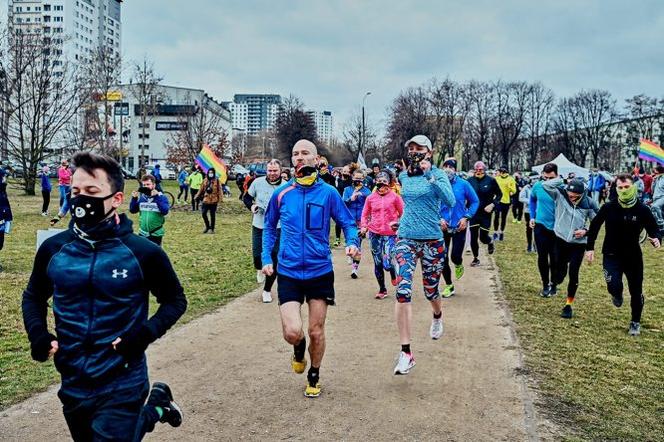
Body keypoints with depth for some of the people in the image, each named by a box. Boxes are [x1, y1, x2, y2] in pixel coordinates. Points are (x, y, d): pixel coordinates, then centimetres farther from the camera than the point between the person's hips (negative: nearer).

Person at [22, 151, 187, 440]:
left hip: (122, 385, -4)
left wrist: (146, 333, -17)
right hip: (73, 384, 5)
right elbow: (34, 296, 14)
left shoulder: (143, 252, -13)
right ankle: (154, 408, 44)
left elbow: (175, 300, 0)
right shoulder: (53, 248, -4)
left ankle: (155, 406, 33)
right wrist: (37, 332, -5)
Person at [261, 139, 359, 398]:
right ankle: (299, 349, 26)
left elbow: (347, 223, 4)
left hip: (320, 272, 0)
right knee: (292, 332, -12)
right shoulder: (281, 194, 0)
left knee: (316, 332, 9)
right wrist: (266, 258, 6)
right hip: (288, 272, 0)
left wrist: (352, 243, -17)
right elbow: (269, 228, 15)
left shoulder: (328, 193, -4)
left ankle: (314, 377, 34)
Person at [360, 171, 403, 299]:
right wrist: (364, 226, -2)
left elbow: (403, 213, 3)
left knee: (387, 263, -13)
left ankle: (393, 273, 25)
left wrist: (398, 224, -13)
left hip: (390, 234, -3)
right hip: (374, 233, 3)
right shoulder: (370, 198, 4)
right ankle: (382, 289, 23)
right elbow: (365, 214, 13)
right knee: (378, 263, 7)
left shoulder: (395, 197, -3)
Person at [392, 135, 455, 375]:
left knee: (431, 291, 14)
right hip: (406, 239, 3)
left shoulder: (437, 174, -5)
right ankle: (406, 353, -11)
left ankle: (437, 317, 53)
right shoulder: (404, 176, 9)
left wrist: (429, 174, -27)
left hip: (432, 241, -2)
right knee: (403, 291, -14)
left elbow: (450, 200, -23)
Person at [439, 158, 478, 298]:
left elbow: (475, 201, 3)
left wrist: (466, 217, -8)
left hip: (459, 227, -1)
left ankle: (458, 265, 35)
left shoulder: (463, 184, -5)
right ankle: (449, 286, 24)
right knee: (443, 259, 4)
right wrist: (439, 219, -11)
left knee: (455, 256, -5)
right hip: (443, 227, 1)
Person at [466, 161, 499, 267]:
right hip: (473, 213, 2)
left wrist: (492, 204, -12)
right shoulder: (470, 180, -3)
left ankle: (490, 242, 39)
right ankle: (475, 258, 21)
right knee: (473, 237, 3)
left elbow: (499, 194, 2)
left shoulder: (491, 180, -8)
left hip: (485, 213, -2)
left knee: (483, 237, 2)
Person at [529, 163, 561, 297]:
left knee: (554, 258, 7)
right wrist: (532, 217, 10)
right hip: (540, 226, 2)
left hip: (556, 228, -2)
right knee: (542, 257, 6)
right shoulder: (538, 186, -6)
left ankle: (553, 284, 25)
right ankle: (545, 285, 19)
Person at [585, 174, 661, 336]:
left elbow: (653, 229, -2)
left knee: (636, 291, 9)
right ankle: (617, 295, 21)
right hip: (611, 255, -1)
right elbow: (594, 226, 2)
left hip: (633, 256, 1)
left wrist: (656, 239, -26)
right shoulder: (609, 207, -10)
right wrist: (589, 248, -1)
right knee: (614, 286, -18)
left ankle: (635, 322, 32)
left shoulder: (642, 210, -11)